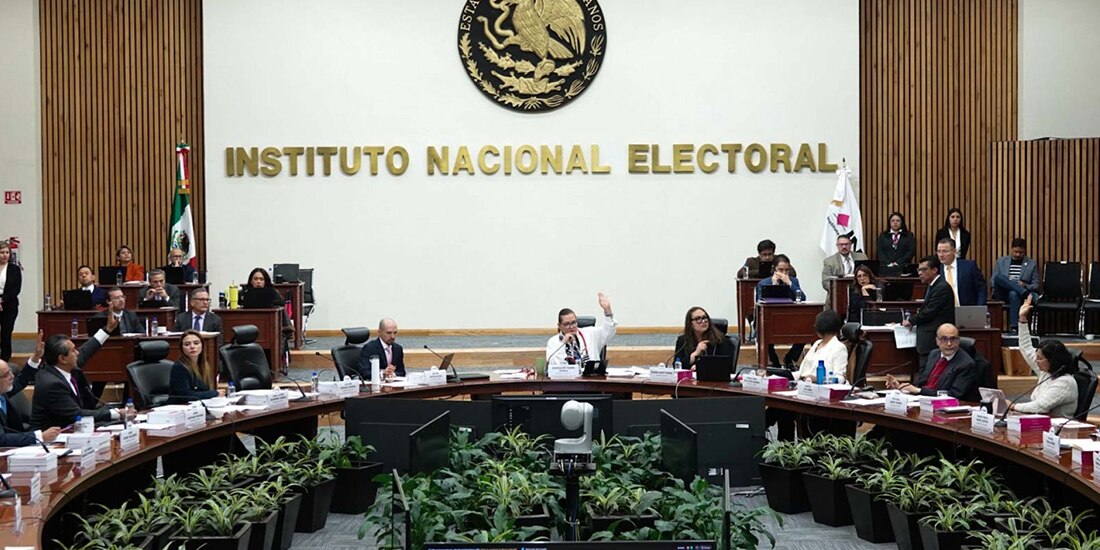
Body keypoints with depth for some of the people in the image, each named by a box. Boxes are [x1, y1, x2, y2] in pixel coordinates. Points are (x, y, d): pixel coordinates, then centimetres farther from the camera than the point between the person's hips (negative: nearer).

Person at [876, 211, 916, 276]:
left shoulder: (909, 235, 13)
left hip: (903, 268, -1)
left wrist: (898, 263, -9)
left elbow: (911, 251, 3)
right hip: (886, 268, 1)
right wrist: (888, 263, -10)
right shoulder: (883, 236, 16)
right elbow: (880, 252, 6)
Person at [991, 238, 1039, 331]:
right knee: (999, 277, -32)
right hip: (1002, 294, 1)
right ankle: (1029, 295, -40)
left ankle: (1014, 327, -47)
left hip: (1017, 294, -1)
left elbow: (1036, 286, 9)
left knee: (1013, 294, -40)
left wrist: (1025, 286, -13)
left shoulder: (1032, 264, 13)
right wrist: (1001, 283, -10)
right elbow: (992, 281, 13)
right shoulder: (1001, 261, 16)